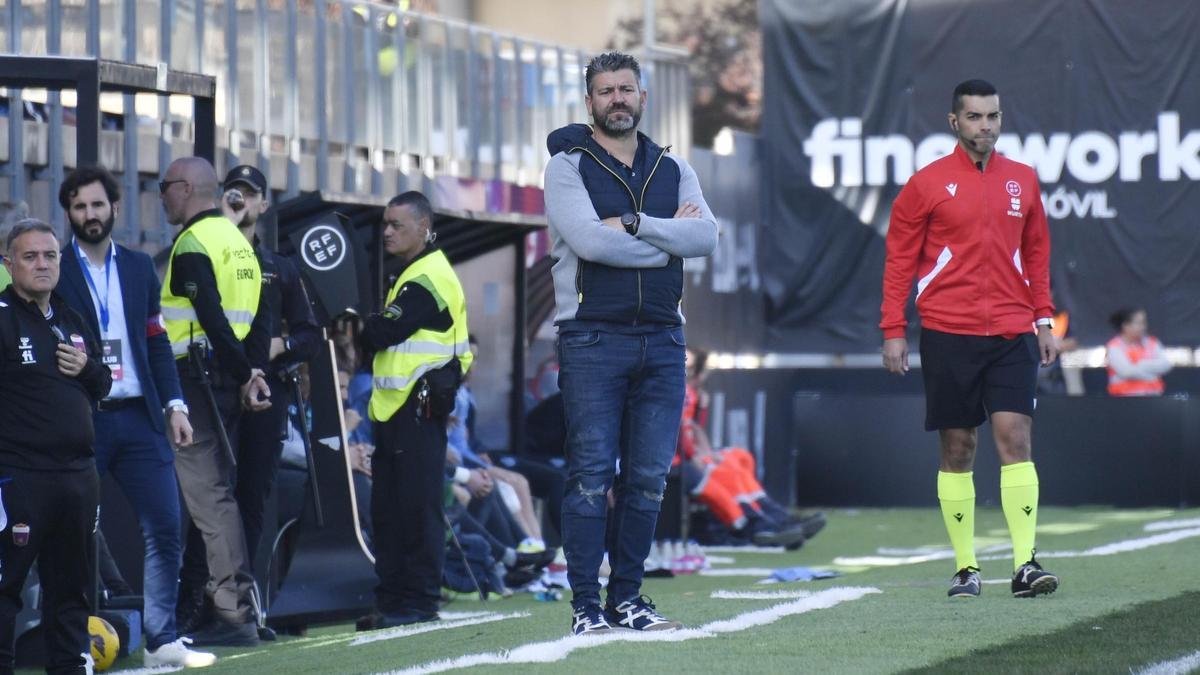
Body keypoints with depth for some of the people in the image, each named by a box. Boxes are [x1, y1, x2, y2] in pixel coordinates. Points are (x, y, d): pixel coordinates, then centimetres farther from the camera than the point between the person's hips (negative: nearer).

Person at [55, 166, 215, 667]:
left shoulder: (139, 267, 14)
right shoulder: (54, 270, 1)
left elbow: (157, 343, 16)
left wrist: (174, 404, 7)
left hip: (138, 417, 4)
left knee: (165, 528, -1)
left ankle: (162, 641, 4)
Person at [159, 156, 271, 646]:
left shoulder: (193, 243, -12)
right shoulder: (236, 240, 18)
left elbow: (212, 318, -20)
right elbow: (257, 317, 14)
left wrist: (243, 375, -17)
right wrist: (253, 371, 7)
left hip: (197, 378, -10)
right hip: (227, 380, 10)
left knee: (208, 494, -10)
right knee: (214, 490, 13)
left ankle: (235, 615, -13)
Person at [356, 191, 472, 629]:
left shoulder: (428, 280, -13)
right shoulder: (413, 275, 22)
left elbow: (381, 334, -17)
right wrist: (368, 328, 0)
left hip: (418, 409, -10)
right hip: (395, 409, 10)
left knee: (417, 507, -8)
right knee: (387, 508, 10)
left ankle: (420, 601, -7)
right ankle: (391, 600, 14)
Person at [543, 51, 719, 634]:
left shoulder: (672, 169, 14)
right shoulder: (568, 166, 1)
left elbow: (706, 236, -3)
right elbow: (590, 240, -15)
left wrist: (633, 224, -14)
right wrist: (667, 239, -7)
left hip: (661, 339, 4)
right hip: (592, 339, -4)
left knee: (648, 478, 5)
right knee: (591, 475, -7)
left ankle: (628, 596, 13)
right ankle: (585, 604, -4)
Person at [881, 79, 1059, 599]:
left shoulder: (1022, 180, 11)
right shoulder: (928, 184, 1)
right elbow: (899, 259, 4)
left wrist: (1044, 320, 11)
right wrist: (893, 331, -2)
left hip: (1011, 333, 2)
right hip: (948, 335, -2)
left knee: (1015, 438, -9)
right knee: (957, 448, 1)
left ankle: (1025, 564, -13)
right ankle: (966, 567, 7)